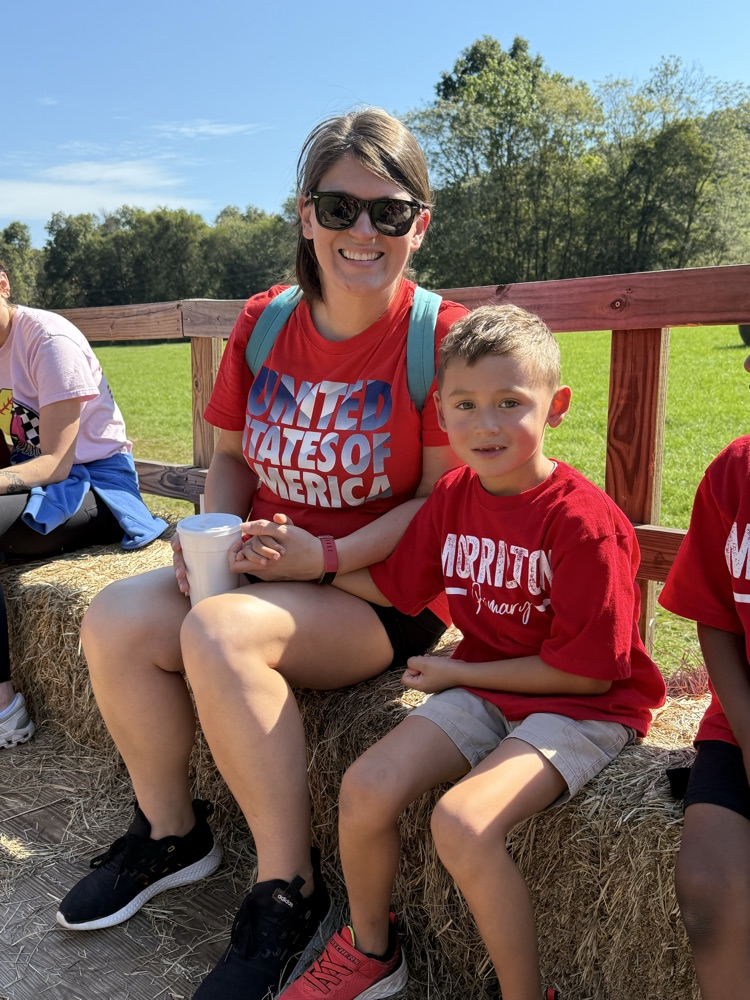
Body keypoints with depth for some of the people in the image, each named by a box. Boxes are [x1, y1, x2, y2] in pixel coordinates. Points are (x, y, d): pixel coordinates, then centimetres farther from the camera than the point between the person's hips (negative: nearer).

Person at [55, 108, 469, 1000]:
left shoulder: (441, 334, -11)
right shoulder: (264, 322, 5)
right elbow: (231, 456, 13)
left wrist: (328, 556, -23)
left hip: (388, 587, -6)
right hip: (263, 567, 6)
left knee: (219, 633, -30)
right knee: (115, 620, -12)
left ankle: (289, 888, -9)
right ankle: (171, 833, 12)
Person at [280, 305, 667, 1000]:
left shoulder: (583, 521, -22)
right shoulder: (454, 496, 0)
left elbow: (588, 672, -18)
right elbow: (394, 586, 12)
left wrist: (457, 672, -11)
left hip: (580, 710, -6)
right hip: (483, 688, 7)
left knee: (462, 821, -27)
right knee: (365, 789, -8)